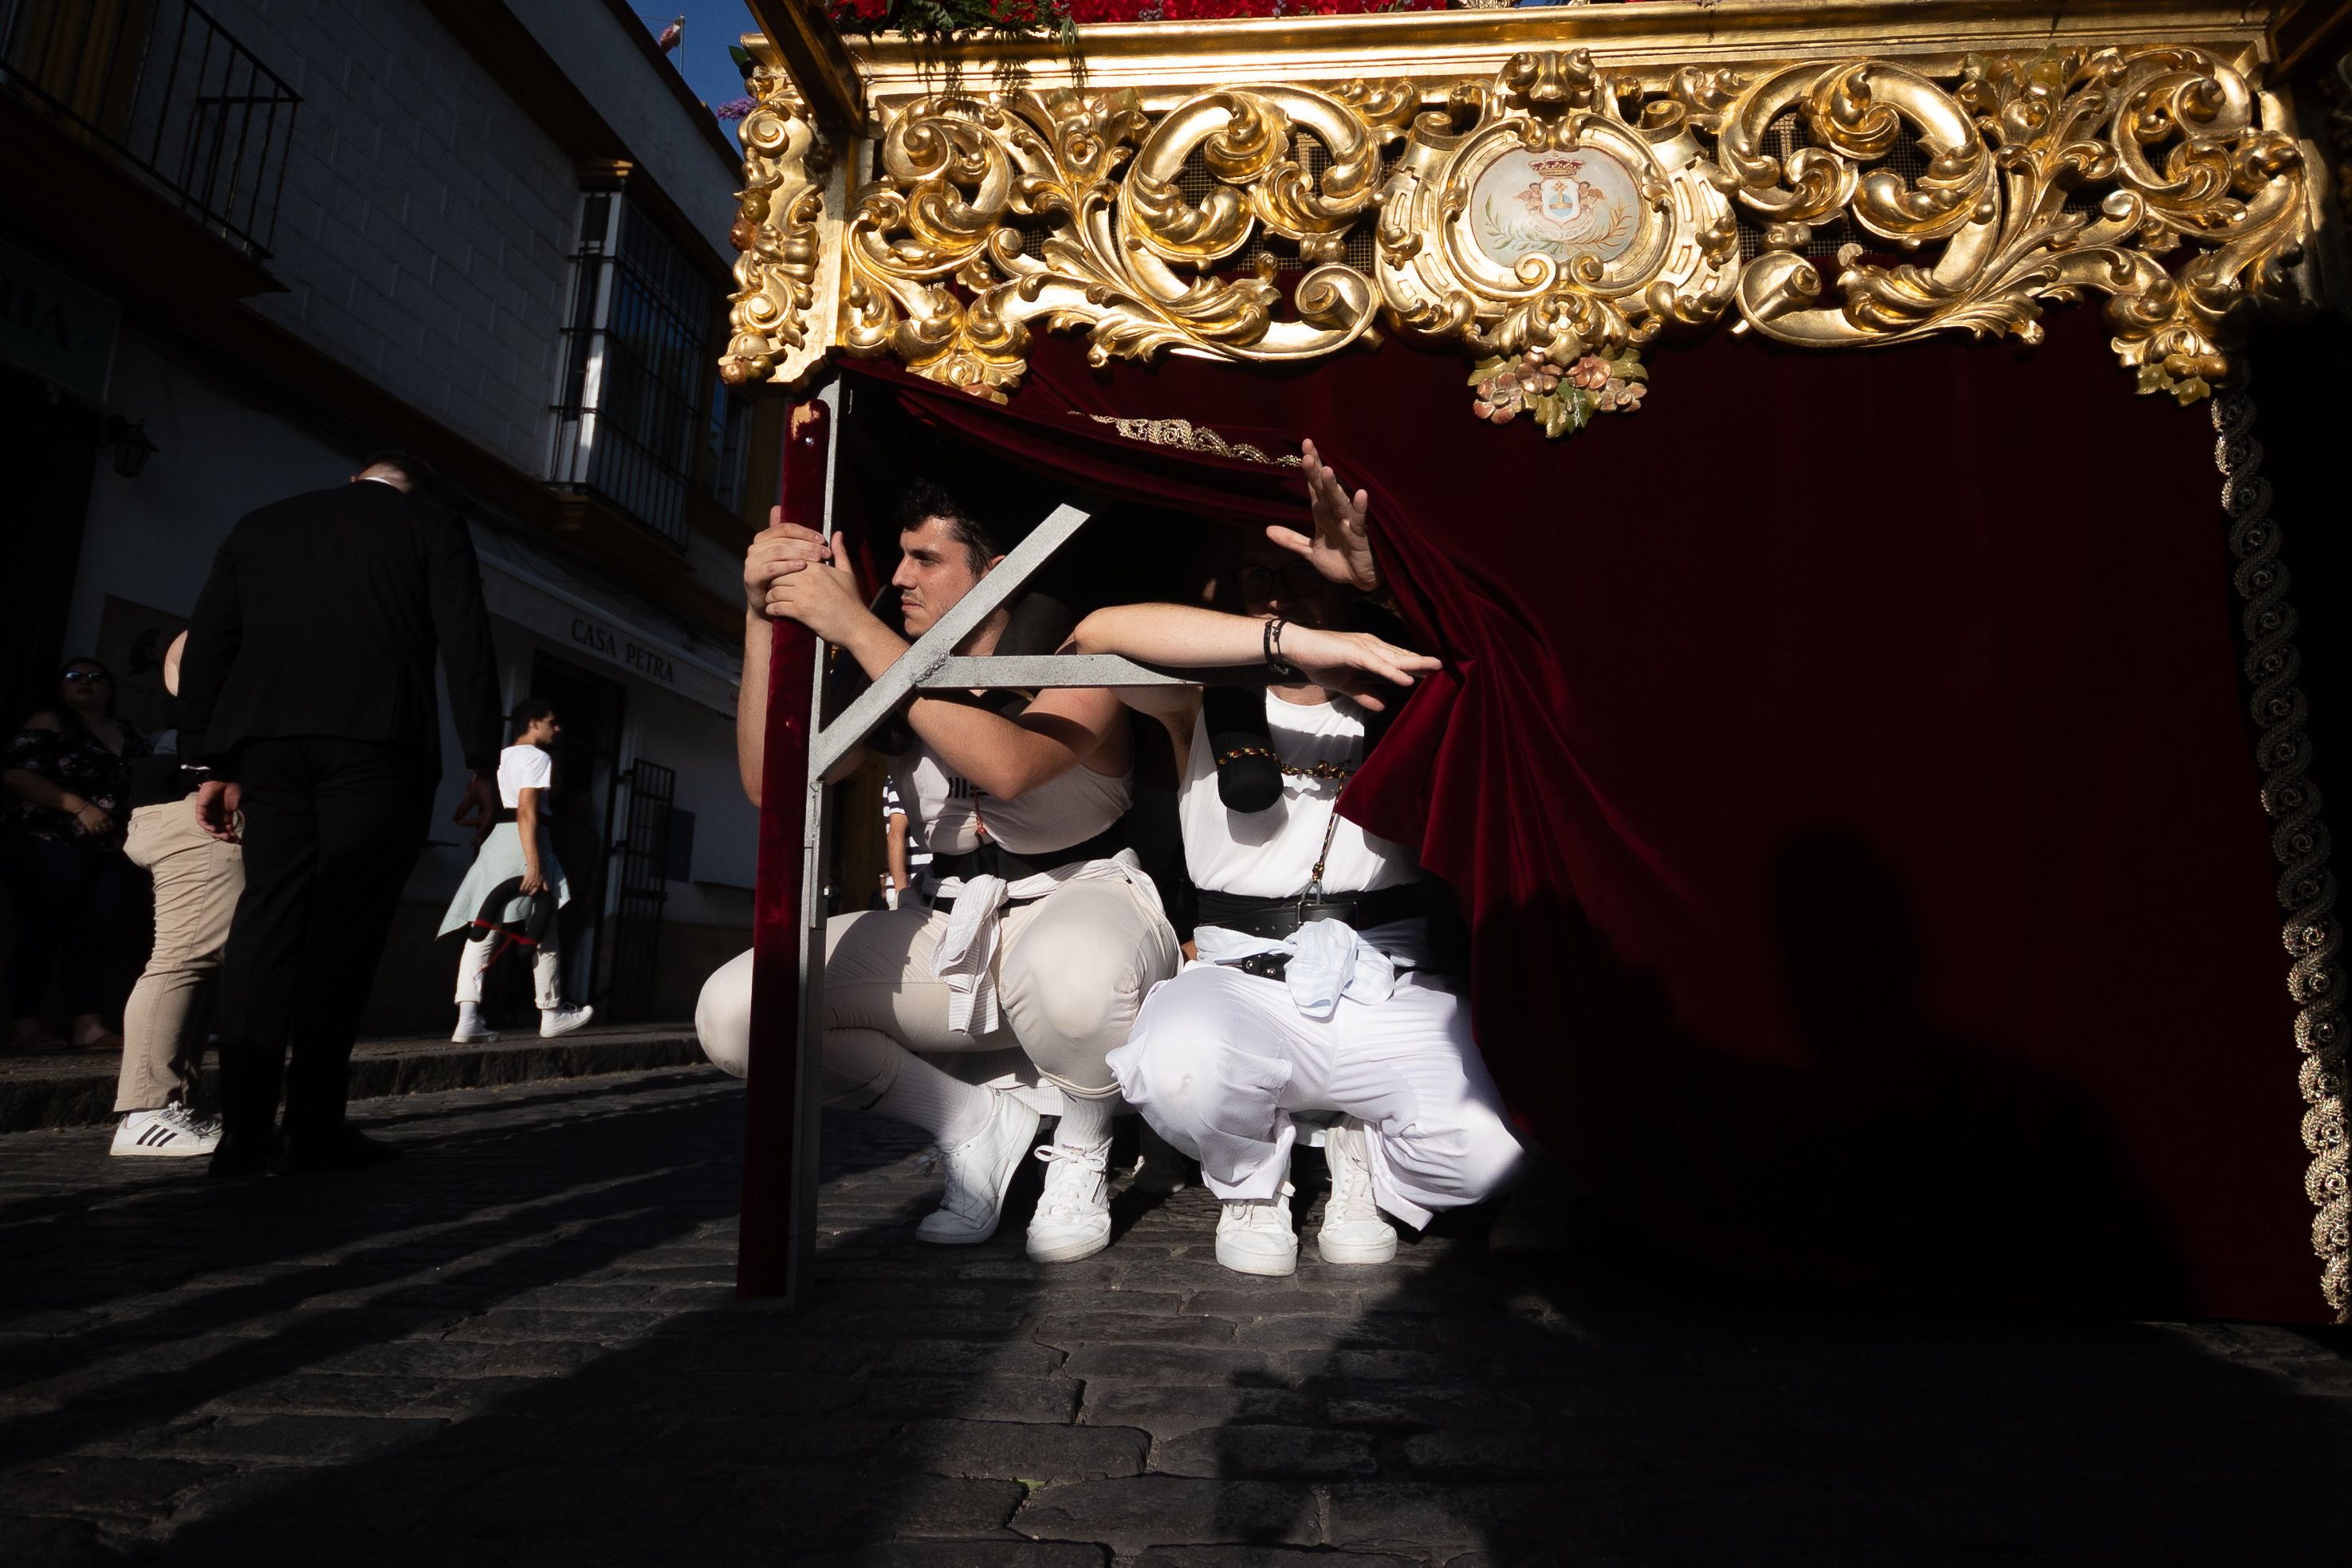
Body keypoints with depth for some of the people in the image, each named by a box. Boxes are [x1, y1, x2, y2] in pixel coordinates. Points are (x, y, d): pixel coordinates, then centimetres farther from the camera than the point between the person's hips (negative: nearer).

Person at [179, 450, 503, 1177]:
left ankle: (245, 1129, 0)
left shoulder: (261, 524, 22)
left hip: (269, 742, 4)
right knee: (345, 927, -5)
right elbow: (466, 646, -1)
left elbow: (207, 646, 16)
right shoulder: (434, 527, 10)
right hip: (377, 743, -4)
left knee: (267, 920, 4)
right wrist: (485, 763, -2)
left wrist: (219, 762, 16)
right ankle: (316, 1127, -5)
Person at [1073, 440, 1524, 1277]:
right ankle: (1251, 1182, 3)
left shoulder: (1388, 694, 10)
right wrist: (1294, 642, -26)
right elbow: (1100, 632, -16)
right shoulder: (1208, 697, 4)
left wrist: (1377, 575, -24)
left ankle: (1361, 1154, 13)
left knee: (1482, 1150, -25)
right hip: (1241, 984, -1)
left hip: (1392, 995, 1)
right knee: (1178, 1065, -35)